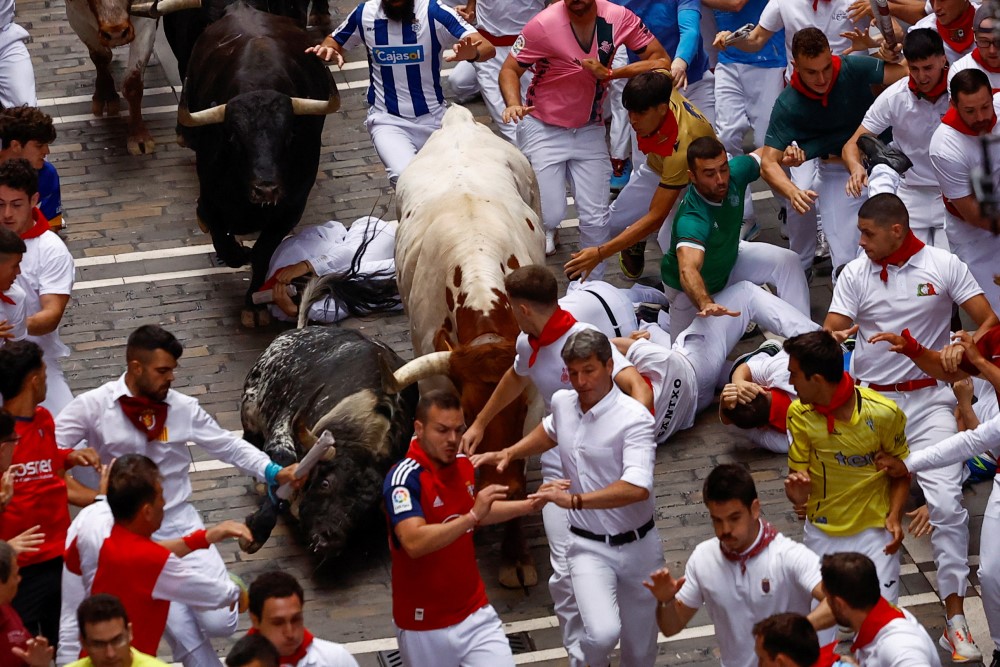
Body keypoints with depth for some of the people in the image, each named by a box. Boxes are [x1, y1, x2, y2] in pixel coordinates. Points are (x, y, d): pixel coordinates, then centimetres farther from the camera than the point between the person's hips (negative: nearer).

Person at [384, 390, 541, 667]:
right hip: (424, 625, -5)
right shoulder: (404, 478, -20)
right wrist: (472, 516, -38)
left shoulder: (464, 466, 2)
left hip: (475, 612, 5)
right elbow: (414, 542, -35)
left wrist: (526, 506, 15)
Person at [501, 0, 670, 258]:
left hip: (589, 130, 2)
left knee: (596, 220, 1)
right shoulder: (544, 24, -21)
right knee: (549, 215, -8)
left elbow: (661, 61, -10)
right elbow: (509, 70, -11)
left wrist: (610, 73, -22)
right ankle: (546, 228, 28)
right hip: (543, 129, -2)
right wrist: (513, 104, -31)